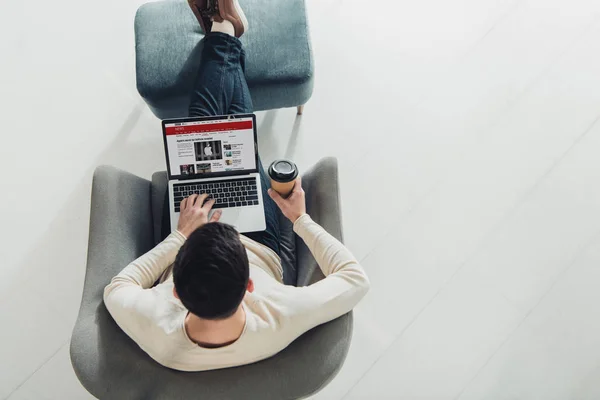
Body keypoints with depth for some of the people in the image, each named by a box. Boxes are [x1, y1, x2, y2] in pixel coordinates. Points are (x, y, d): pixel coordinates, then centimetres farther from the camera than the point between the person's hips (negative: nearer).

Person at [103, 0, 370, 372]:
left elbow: (116, 290, -20)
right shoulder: (280, 322, -46)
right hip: (261, 249, 0)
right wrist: (302, 218, -23)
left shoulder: (156, 333, -43)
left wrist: (180, 236, -22)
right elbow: (357, 279, -29)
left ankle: (223, 33, 31)